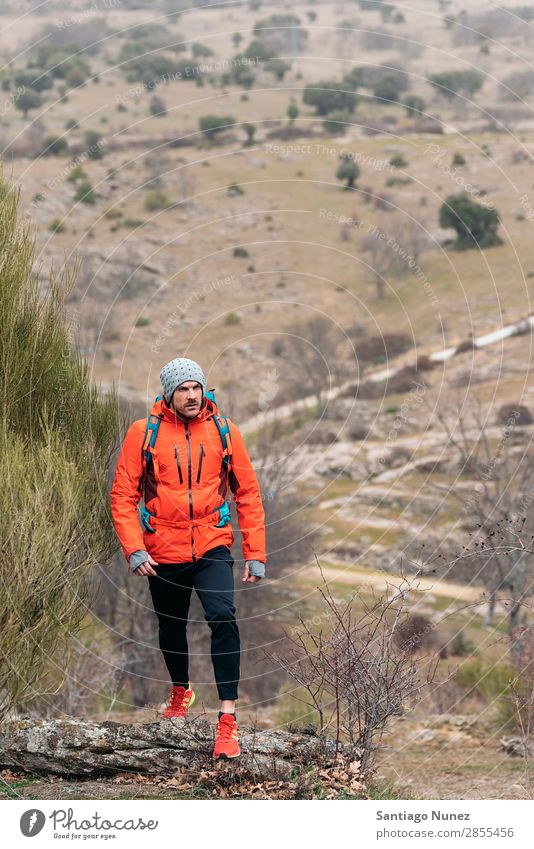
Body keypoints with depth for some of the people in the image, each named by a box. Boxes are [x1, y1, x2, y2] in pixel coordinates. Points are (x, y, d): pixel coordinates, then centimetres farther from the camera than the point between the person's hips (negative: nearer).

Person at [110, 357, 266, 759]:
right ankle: (181, 690, 48)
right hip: (164, 551, 1)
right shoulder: (143, 432, -4)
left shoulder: (224, 431, -2)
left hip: (213, 547, -1)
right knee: (172, 627, 18)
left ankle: (228, 717, -18)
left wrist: (256, 555, 0)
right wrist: (133, 549, -13)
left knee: (223, 617, -22)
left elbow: (248, 493, 3)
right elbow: (123, 495, -2)